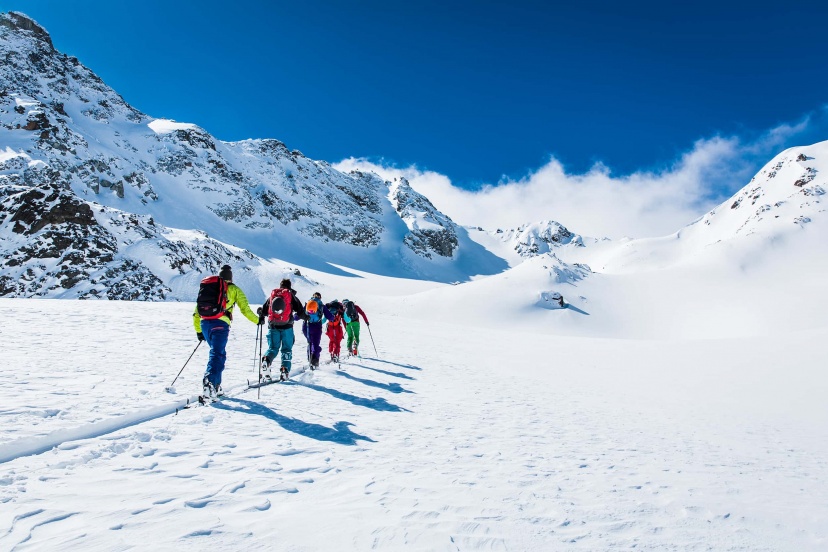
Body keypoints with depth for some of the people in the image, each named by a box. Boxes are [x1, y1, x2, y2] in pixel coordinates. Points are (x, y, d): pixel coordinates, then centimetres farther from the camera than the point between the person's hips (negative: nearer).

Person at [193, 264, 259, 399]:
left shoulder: (206, 288, 25)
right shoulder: (234, 289, 10)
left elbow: (196, 313, 23)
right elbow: (245, 309, 2)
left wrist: (198, 331, 30)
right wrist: (257, 320, 15)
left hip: (205, 324, 5)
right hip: (220, 324, -5)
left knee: (219, 353, 19)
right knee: (217, 354, -11)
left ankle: (216, 386, 18)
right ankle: (209, 381, -33)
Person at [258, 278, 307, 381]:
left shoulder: (272, 295, 12)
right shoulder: (291, 295, 4)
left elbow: (264, 309, 17)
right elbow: (300, 310, 2)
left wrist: (261, 318, 35)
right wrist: (305, 317, 22)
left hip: (273, 326, 2)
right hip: (286, 326, -2)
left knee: (273, 348, 9)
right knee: (287, 349, 7)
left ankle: (266, 361, -21)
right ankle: (285, 370, -4)